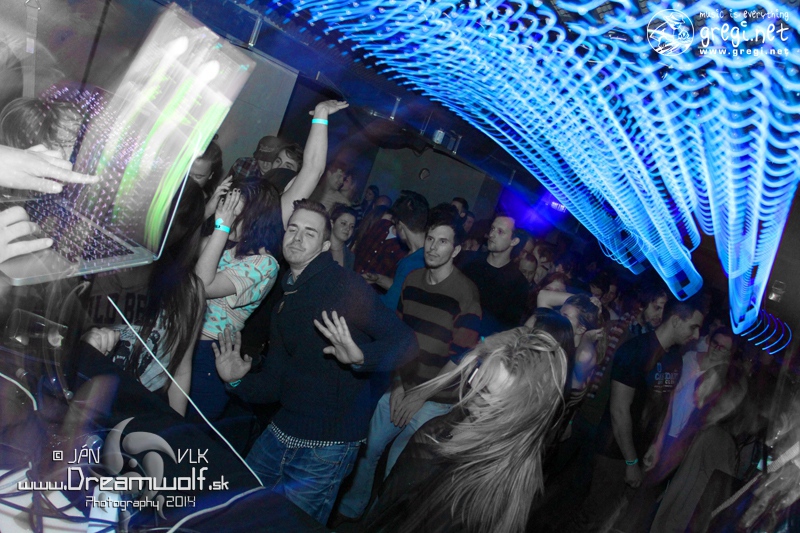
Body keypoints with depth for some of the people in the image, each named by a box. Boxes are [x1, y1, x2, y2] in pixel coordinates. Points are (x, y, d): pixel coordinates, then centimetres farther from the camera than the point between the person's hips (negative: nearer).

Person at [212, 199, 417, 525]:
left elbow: (405, 343, -20)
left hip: (326, 448, -7)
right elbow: (274, 383, 14)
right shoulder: (286, 300, 12)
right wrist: (237, 381, -3)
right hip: (280, 434, 8)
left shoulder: (345, 287, -13)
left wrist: (360, 356, -36)